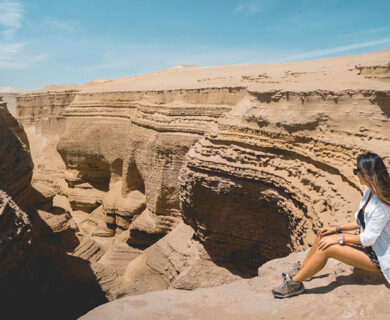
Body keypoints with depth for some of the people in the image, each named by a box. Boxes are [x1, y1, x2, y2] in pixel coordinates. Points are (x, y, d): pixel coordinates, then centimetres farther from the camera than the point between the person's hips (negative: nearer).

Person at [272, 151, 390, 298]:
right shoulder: (369, 192, 2)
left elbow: (368, 238, -26)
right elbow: (361, 222, 11)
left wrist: (338, 238, -20)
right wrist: (337, 228, 1)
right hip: (368, 243, 9)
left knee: (327, 247, -22)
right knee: (323, 236, -4)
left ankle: (295, 283, -8)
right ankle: (300, 269, 12)